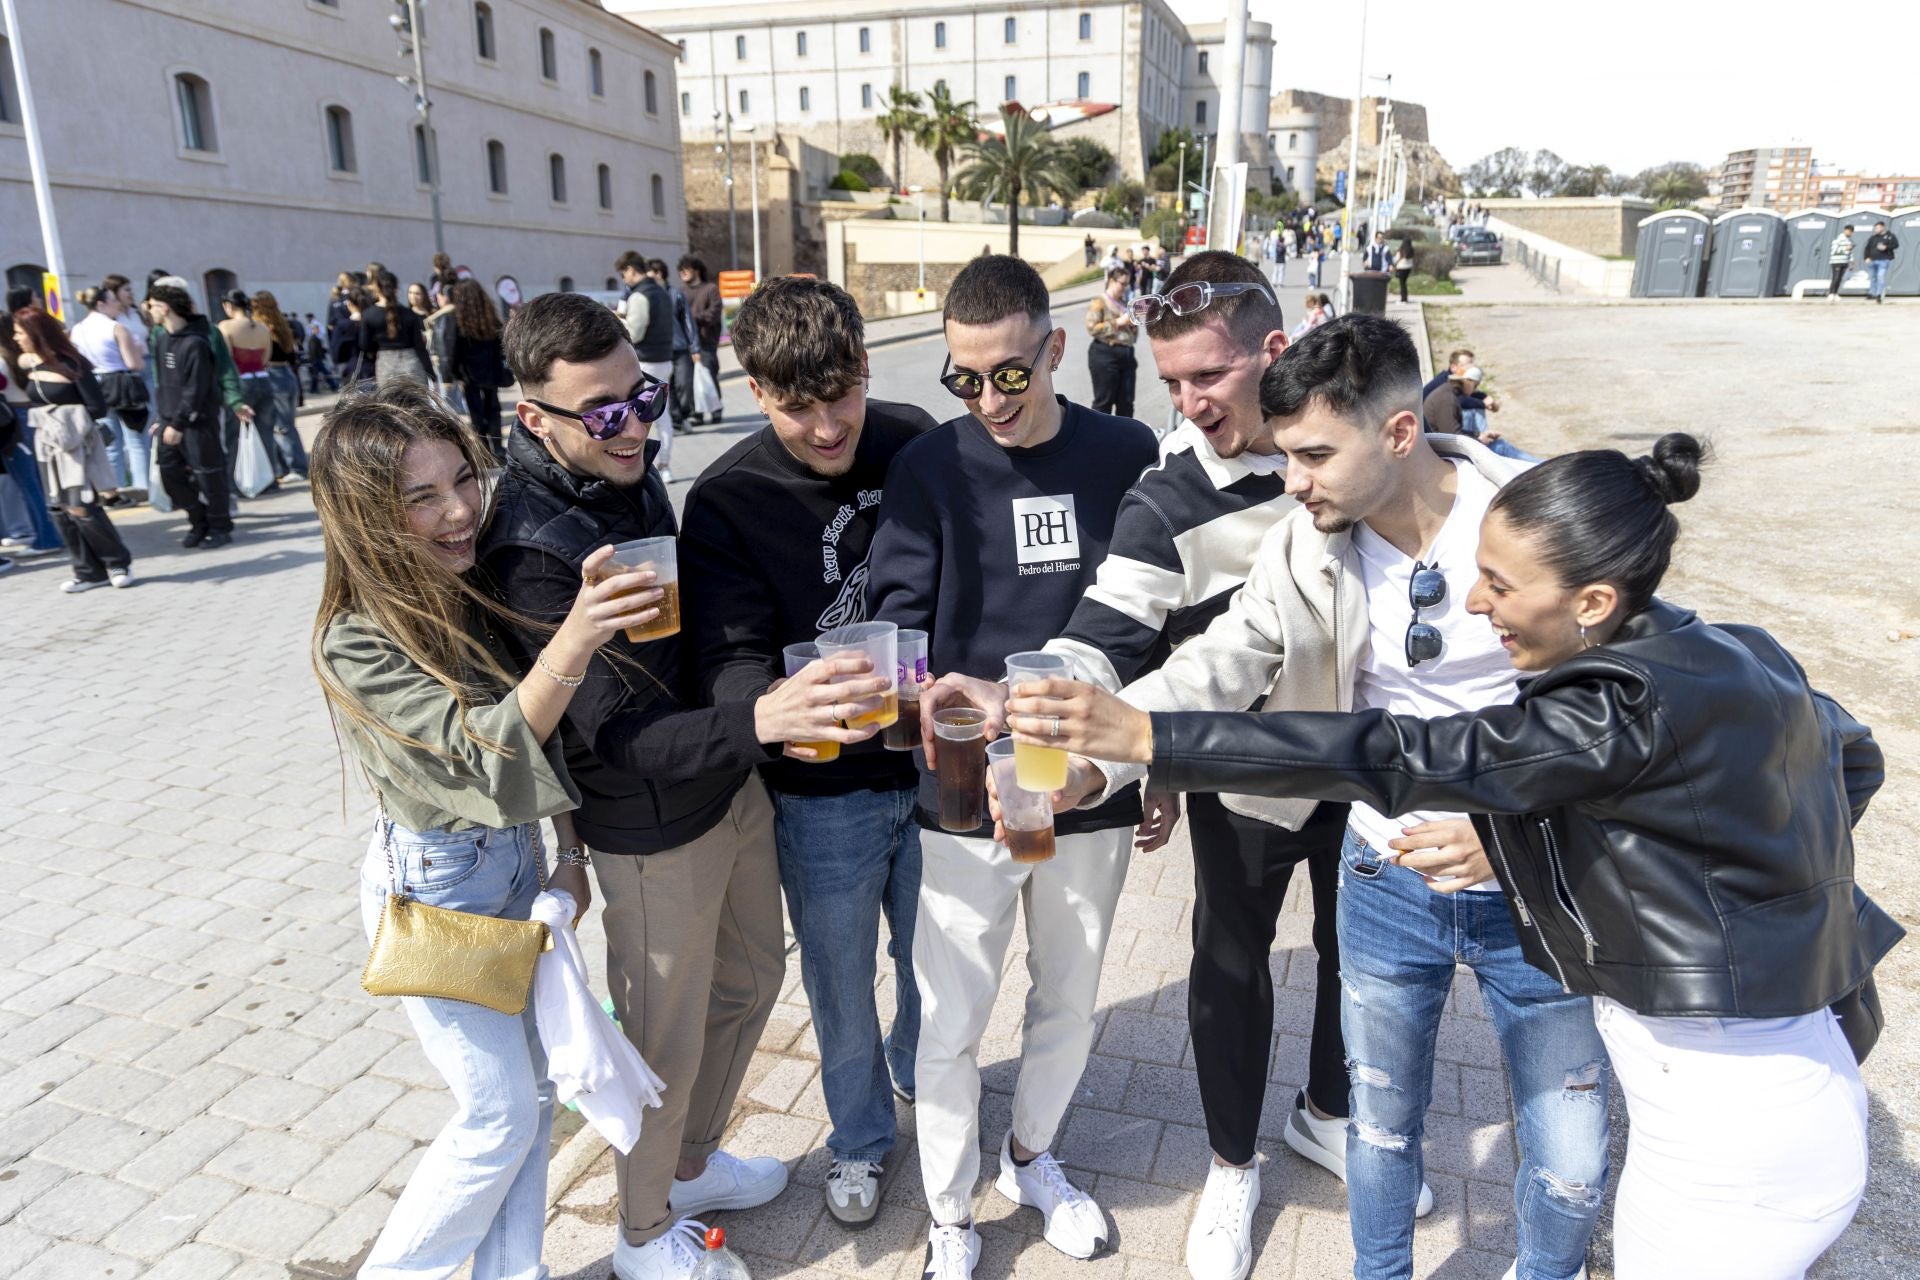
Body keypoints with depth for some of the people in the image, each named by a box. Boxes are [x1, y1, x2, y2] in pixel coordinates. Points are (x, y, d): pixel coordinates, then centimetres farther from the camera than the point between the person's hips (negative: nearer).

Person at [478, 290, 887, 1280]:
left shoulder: (630, 469, -2)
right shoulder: (532, 550, -26)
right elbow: (614, 739, -32)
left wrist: (777, 707, 12)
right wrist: (763, 720, -47)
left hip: (732, 786, 8)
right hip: (654, 829, -8)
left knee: (749, 980, 24)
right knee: (667, 1041, 11)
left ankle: (692, 1163, 50)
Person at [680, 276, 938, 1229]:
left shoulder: (916, 444, -7)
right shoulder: (727, 502, -15)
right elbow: (731, 657, -21)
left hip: (935, 765, 3)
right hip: (823, 793, -2)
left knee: (933, 960, 23)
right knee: (842, 981, 16)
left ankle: (916, 1075, 55)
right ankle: (859, 1136, 45)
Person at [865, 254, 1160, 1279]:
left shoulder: (1127, 455, -3)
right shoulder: (929, 467, -7)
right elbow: (899, 608, -8)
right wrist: (929, 685, -31)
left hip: (1094, 791, 2)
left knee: (1069, 1005, 20)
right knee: (950, 1025, 8)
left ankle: (1031, 1159, 48)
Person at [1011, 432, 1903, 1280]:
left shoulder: (1626, 713, -27)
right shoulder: (1739, 655, 0)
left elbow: (1397, 758, -32)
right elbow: (1855, 760, 17)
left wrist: (1146, 737, -34)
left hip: (1734, 1120, -9)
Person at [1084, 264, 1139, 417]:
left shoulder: (1123, 301, 17)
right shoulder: (1099, 300, -3)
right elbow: (1092, 328, -15)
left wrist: (1133, 324, 5)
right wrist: (1118, 322, -15)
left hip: (1126, 353, 7)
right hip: (1105, 355, -7)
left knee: (1126, 401, 8)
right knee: (1104, 401, -3)